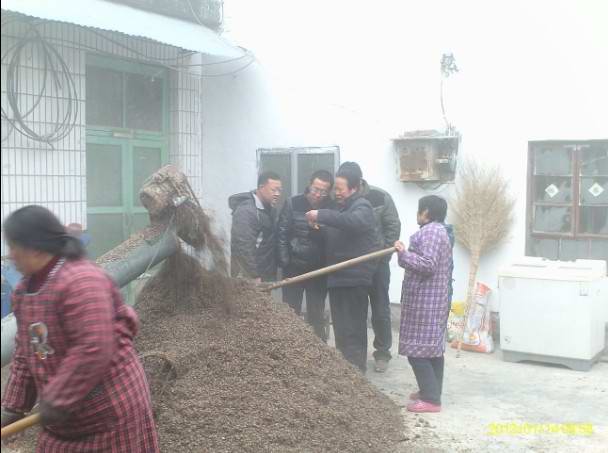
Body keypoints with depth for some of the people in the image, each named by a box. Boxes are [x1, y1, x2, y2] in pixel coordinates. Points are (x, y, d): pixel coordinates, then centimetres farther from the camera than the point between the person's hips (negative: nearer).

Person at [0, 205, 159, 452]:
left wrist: (56, 401, -23)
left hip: (110, 412, -9)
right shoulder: (25, 289, 7)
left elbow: (94, 350, -30)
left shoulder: (81, 282, -24)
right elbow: (25, 353, 13)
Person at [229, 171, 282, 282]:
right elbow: (244, 247, -24)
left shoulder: (270, 209, 11)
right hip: (248, 277, -9)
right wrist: (254, 276, -22)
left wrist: (273, 272, 12)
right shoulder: (246, 211, -18)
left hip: (266, 275, 9)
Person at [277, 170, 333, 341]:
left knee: (317, 316, 12)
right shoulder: (292, 204, -7)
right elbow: (282, 234, -6)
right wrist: (285, 262, -9)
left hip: (319, 270, 0)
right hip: (294, 268, 0)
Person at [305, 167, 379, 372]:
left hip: (355, 277, -9)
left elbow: (353, 221, -33)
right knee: (341, 327, 15)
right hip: (338, 276, 9)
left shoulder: (362, 207, -9)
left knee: (352, 327, -6)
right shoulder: (341, 207, 19)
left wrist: (321, 215, -31)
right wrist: (320, 227, 4)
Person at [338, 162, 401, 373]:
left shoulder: (380, 197, -12)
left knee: (380, 311, 5)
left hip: (376, 263, -2)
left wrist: (383, 254, -9)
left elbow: (394, 227, -5)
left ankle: (382, 353, 20)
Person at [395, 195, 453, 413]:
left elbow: (427, 264, -25)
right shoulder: (438, 231, 19)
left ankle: (431, 398, -7)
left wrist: (403, 253, -17)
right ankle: (431, 391, 23)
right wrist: (407, 253, 19)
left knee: (418, 350, -9)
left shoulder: (430, 232, -15)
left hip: (424, 302, -11)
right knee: (432, 347, 15)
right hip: (432, 300, 11)